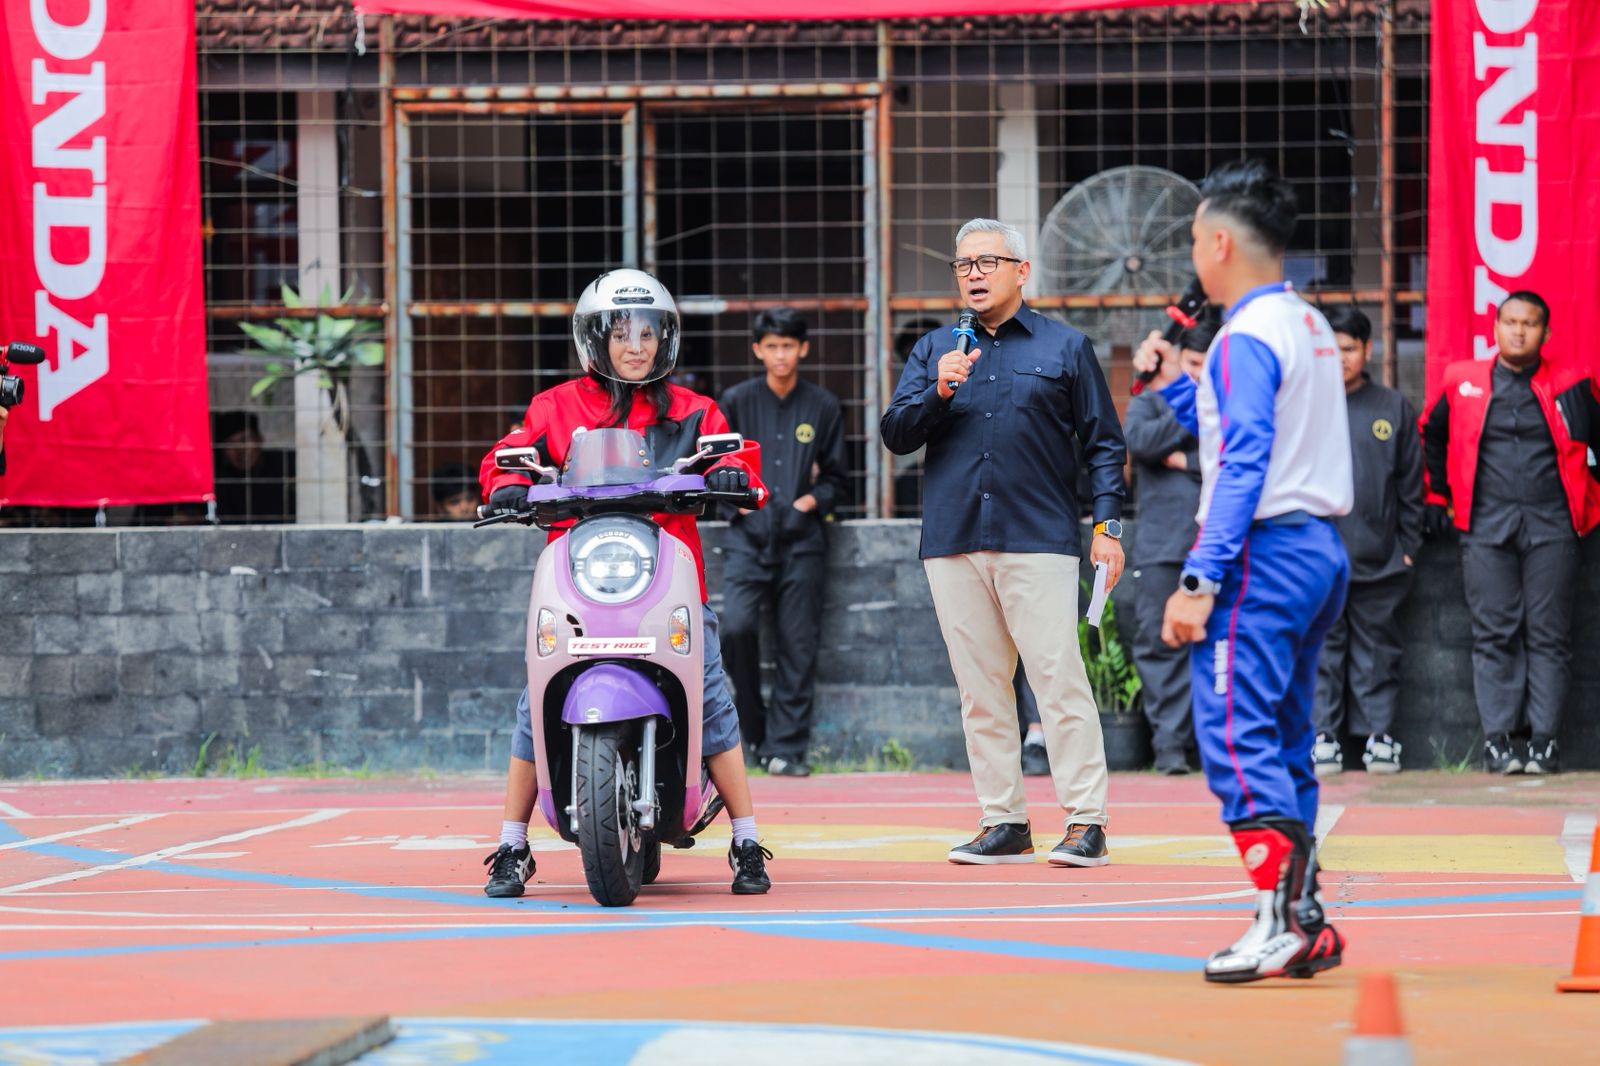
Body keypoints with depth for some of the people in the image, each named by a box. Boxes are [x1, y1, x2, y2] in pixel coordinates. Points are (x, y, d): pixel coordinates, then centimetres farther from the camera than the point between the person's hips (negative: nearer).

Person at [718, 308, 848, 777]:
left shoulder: (823, 407, 8)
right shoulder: (737, 401, 7)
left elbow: (836, 479, 13)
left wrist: (811, 501, -5)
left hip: (801, 541, 1)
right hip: (748, 538, -1)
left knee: (798, 646, -3)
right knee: (737, 627, -18)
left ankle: (786, 748, 1)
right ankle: (756, 731, -1)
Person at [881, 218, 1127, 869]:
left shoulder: (1065, 347, 9)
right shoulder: (934, 351, 16)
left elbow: (1103, 443, 9)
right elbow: (895, 435, 9)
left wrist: (1107, 525, -2)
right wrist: (939, 390, -9)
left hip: (1040, 542, -3)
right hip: (954, 543, 3)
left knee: (1060, 680, -9)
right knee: (980, 689, 4)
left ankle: (1085, 822, -9)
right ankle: (1002, 823, 9)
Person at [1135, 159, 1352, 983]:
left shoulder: (1248, 336, -12)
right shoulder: (1309, 327, 16)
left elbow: (1243, 466, -20)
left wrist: (1200, 581, -21)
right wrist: (1176, 383, 25)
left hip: (1262, 554, -10)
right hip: (1318, 551, 10)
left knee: (1233, 736, -10)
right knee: (1283, 741, 12)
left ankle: (1282, 921, -16)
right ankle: (1305, 922, 11)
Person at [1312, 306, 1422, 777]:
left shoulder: (1393, 408, 8)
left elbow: (1410, 484, 10)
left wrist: (1409, 545, 5)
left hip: (1379, 558, 1)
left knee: (1376, 648, 4)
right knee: (1321, 647, 0)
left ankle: (1378, 734, 10)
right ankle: (1323, 734, 5)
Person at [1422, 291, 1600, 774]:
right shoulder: (1463, 382, 8)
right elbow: (1432, 435, 22)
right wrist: (1438, 495, 18)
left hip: (1550, 527, -1)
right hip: (1487, 526, 1)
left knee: (1549, 634, -2)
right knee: (1494, 634, -2)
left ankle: (1544, 739, 0)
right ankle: (1497, 738, -1)